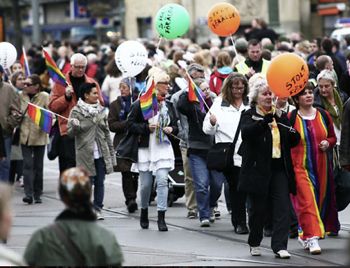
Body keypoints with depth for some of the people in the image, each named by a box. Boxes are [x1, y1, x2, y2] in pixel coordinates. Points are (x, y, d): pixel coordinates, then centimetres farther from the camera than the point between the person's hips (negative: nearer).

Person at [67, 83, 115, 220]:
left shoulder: (101, 110, 12)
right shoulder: (77, 111, -4)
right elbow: (70, 132, -6)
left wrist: (111, 152, 15)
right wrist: (75, 127, -29)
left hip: (101, 153, 4)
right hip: (86, 153, -4)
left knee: (100, 182, 4)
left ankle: (98, 209, 11)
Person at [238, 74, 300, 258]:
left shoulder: (281, 115, 14)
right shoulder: (249, 116, 0)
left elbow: (293, 141, 18)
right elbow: (246, 132, -23)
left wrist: (294, 134, -6)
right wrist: (267, 119, -35)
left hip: (279, 169, 3)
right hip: (258, 170, -3)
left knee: (282, 208, -7)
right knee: (258, 209, 6)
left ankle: (280, 246, -9)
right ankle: (254, 244, 23)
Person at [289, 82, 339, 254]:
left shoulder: (323, 115, 5)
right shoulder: (291, 118, -6)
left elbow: (333, 137, 15)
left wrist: (328, 143, -6)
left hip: (321, 166, 5)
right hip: (300, 167, -4)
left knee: (321, 200, 10)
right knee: (307, 201, -12)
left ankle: (304, 235, 27)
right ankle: (312, 239, -14)